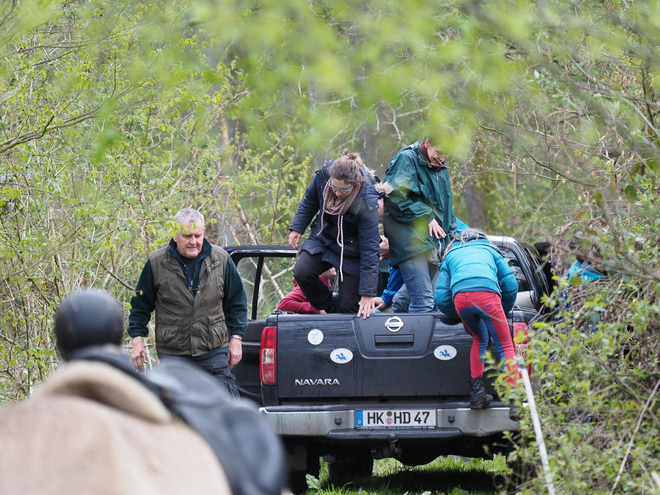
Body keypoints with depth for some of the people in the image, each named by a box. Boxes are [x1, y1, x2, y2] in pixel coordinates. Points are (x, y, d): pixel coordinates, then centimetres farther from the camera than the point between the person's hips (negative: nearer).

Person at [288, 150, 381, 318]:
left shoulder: (367, 203, -33)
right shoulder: (324, 174, -21)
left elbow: (370, 248, -29)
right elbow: (310, 200, 5)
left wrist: (368, 293, -30)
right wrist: (297, 227, 6)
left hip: (351, 251, -4)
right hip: (323, 240, 4)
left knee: (348, 307, -11)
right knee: (301, 273, -18)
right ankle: (330, 310, 4)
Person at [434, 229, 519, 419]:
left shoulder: (450, 256, 37)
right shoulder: (489, 250, 36)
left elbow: (441, 298, 26)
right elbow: (511, 285, 24)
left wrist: (460, 316, 39)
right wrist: (503, 312, 39)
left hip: (460, 298, 2)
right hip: (487, 293, -2)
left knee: (480, 338, 27)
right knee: (505, 346, 5)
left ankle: (476, 393, 20)